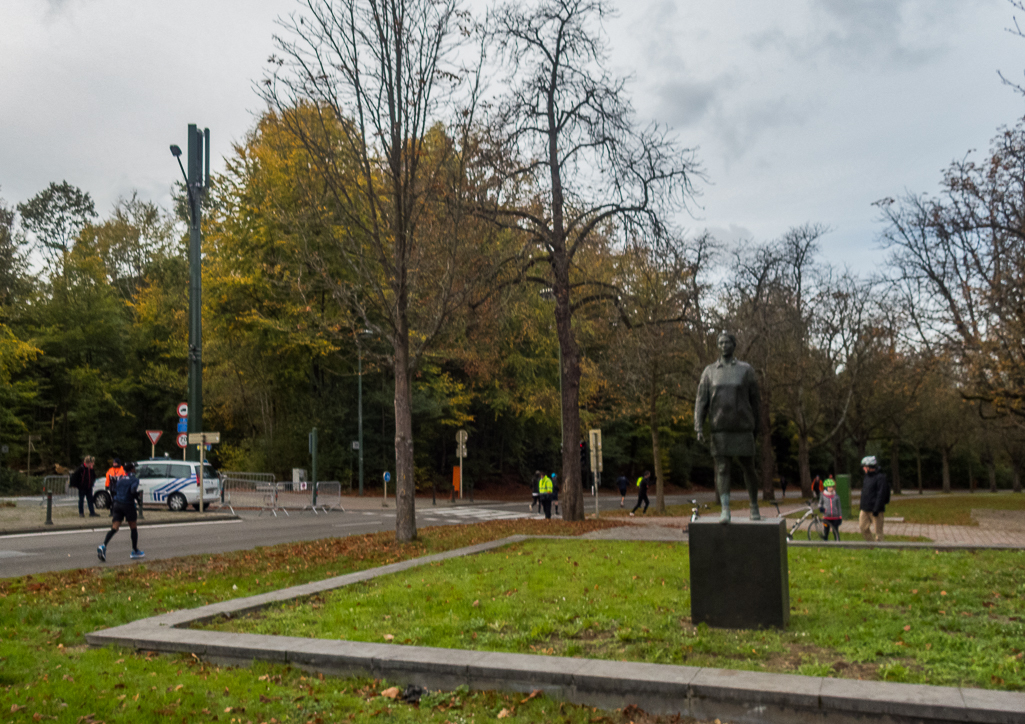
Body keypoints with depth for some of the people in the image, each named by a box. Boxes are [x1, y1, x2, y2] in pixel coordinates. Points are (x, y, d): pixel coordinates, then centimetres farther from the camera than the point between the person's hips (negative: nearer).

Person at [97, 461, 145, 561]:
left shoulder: (119, 478, 10)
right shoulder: (134, 479, -7)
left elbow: (112, 490, 12)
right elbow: (133, 491, -24)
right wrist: (138, 497, -7)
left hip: (117, 504, 5)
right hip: (128, 505, -5)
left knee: (114, 528, 0)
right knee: (134, 528, 10)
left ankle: (103, 546, -22)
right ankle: (135, 551, 17)